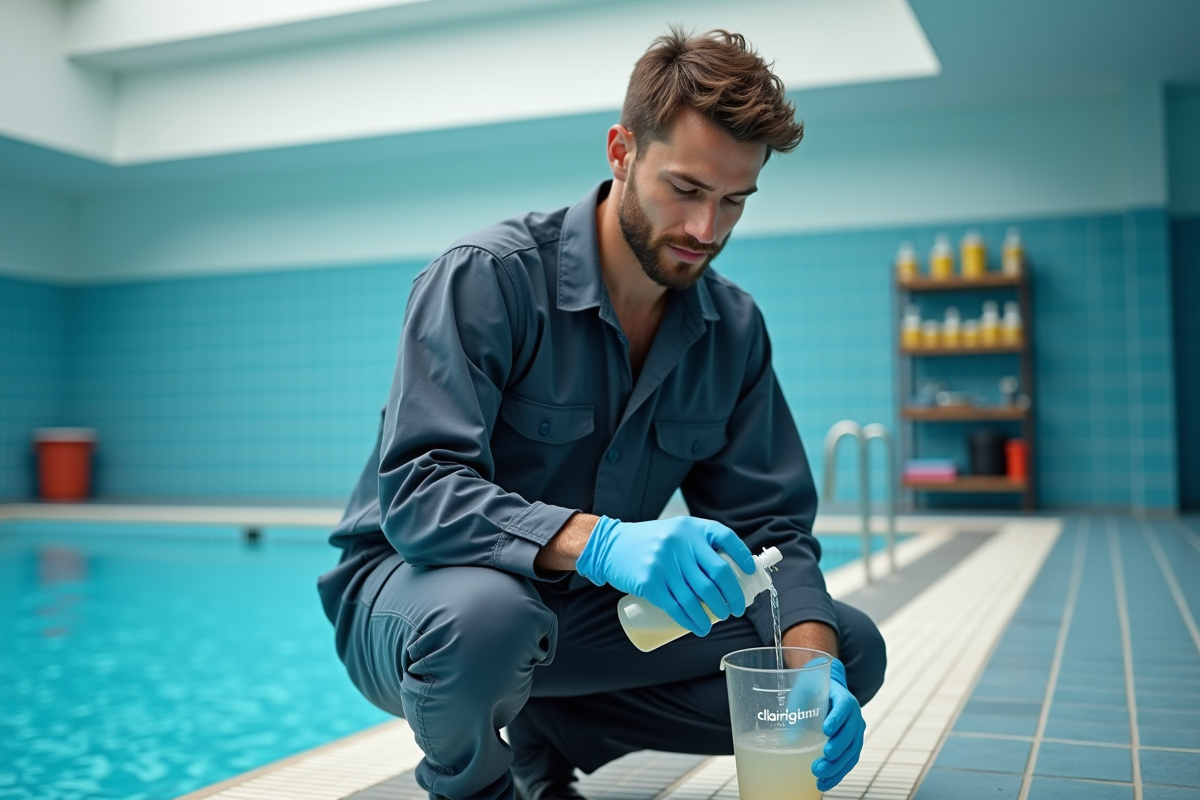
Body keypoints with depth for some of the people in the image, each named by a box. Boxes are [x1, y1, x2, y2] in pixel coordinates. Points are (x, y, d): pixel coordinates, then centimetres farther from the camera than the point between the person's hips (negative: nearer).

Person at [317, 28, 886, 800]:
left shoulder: (734, 328, -2)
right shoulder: (486, 275, -19)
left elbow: (768, 519, -3)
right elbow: (417, 491, -29)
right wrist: (599, 540, -45)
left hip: (590, 607, 6)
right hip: (419, 585, -5)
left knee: (852, 652, -4)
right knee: (486, 613, -41)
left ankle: (547, 737, 6)